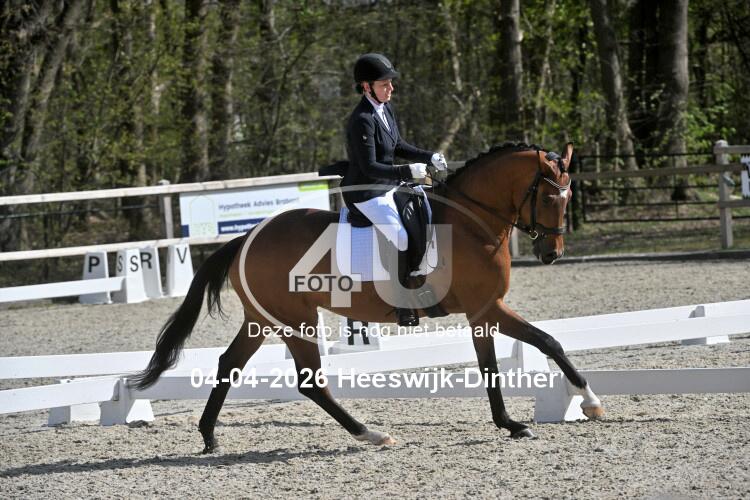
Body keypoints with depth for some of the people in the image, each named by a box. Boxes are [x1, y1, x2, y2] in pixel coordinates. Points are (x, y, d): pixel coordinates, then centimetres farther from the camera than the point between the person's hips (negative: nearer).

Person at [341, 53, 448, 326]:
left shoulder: (385, 108, 7)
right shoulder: (362, 120, -22)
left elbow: (398, 146, 20)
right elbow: (370, 167, -25)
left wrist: (429, 157, 7)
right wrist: (406, 171, -33)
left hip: (388, 188, 10)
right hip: (365, 194, -10)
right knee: (402, 237, -22)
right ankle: (403, 306, -17)